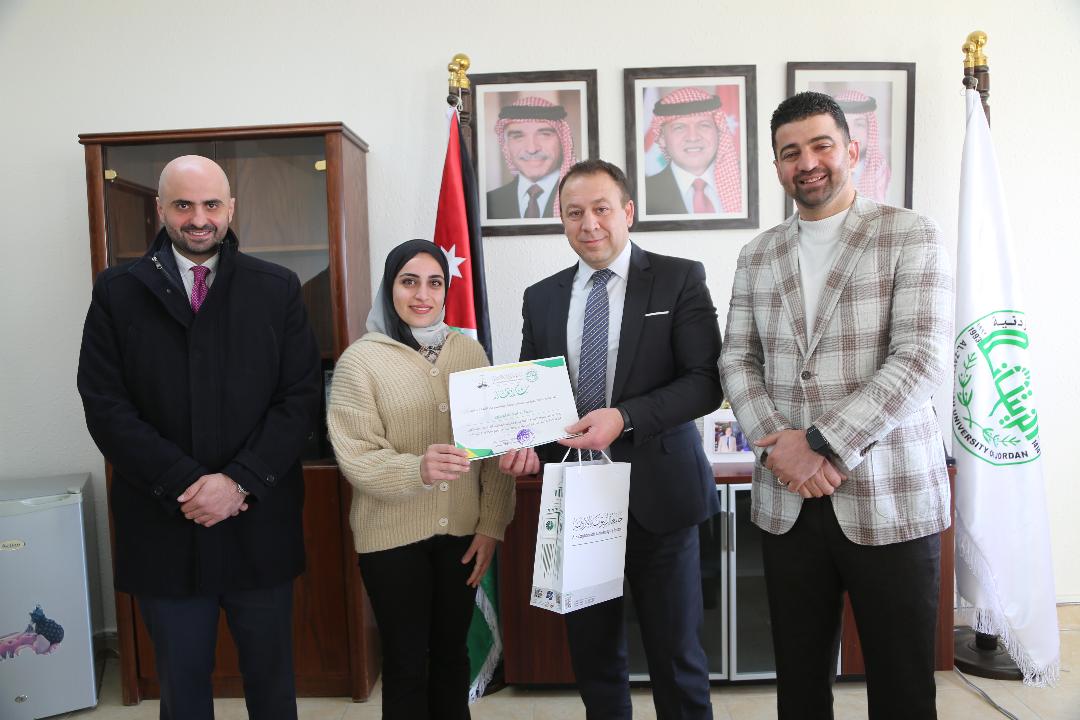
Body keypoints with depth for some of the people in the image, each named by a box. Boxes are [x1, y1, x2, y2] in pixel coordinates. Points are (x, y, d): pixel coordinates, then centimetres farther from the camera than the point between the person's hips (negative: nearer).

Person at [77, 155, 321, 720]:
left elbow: (301, 397, -4)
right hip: (163, 529, 0)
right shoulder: (117, 293, 1)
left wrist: (239, 481, -14)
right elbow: (106, 407, -4)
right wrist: (185, 484, -14)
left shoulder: (277, 289, 1)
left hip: (259, 522, 0)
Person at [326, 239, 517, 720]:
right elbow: (356, 457, -14)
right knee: (406, 662, 11)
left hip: (462, 531, 3)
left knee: (451, 653, 18)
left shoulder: (469, 351, 2)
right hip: (392, 537, -3)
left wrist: (492, 524, -3)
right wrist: (418, 469, -32)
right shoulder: (360, 360, -8)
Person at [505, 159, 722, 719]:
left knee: (675, 653, 10)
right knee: (592, 652, 16)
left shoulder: (679, 279, -3)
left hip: (657, 496, -3)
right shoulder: (541, 298, 9)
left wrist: (625, 417, -23)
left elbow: (706, 380, -10)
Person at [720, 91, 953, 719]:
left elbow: (923, 359, -12)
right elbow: (738, 361, 7)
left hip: (891, 501, -3)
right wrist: (779, 446, -10)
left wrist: (822, 443, -17)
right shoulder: (757, 257, 11)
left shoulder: (911, 236, -2)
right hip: (787, 501, 4)